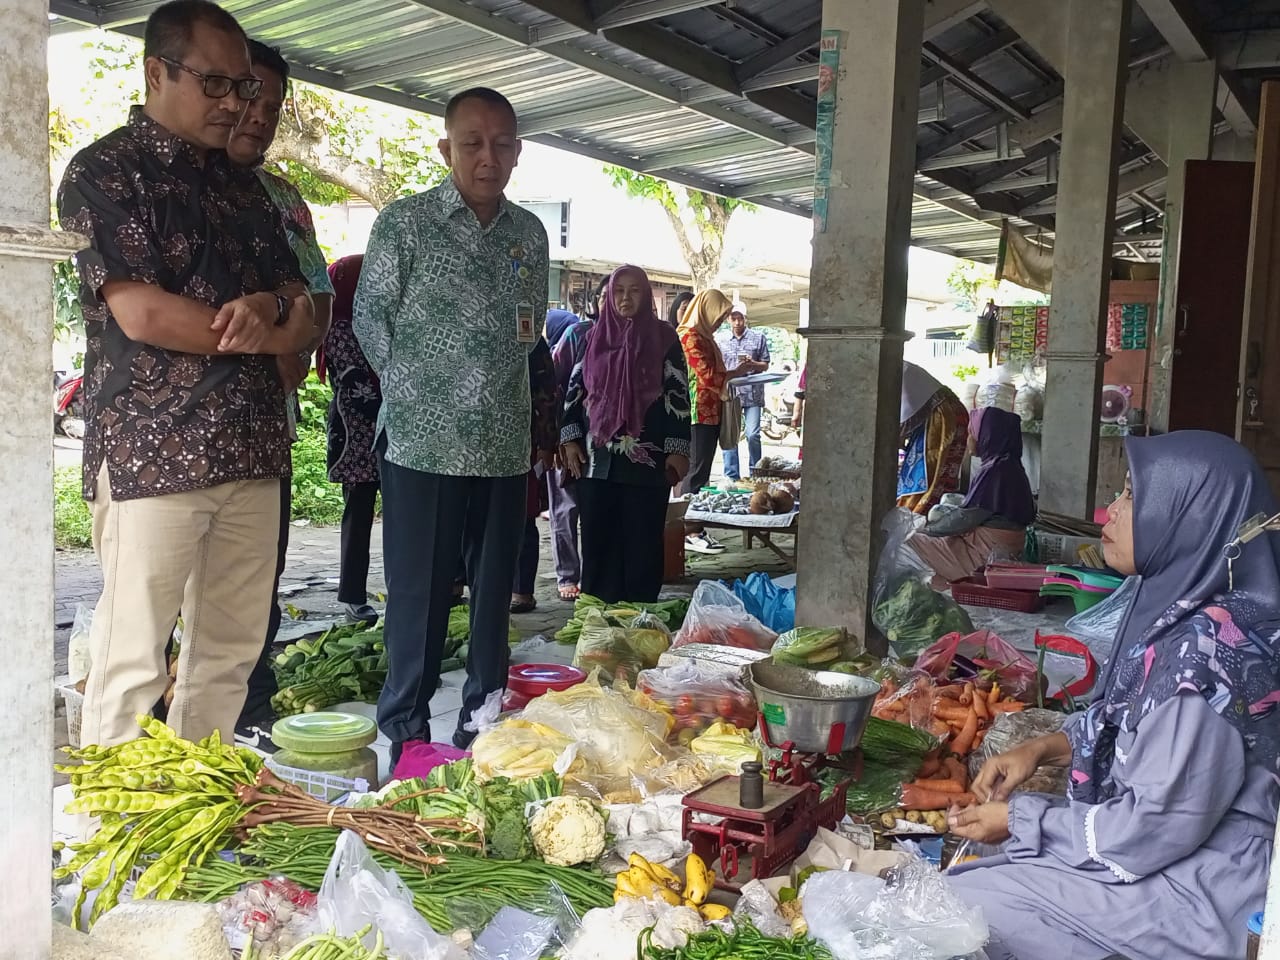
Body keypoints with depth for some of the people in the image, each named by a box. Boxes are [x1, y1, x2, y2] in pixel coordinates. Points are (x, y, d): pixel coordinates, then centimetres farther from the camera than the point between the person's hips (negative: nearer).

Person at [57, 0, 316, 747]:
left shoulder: (246, 189, 18)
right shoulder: (104, 172, -1)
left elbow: (306, 317, 12)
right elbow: (140, 313, -14)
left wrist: (271, 306, -12)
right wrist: (264, 336, -4)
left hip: (252, 454, 6)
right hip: (153, 454, -6)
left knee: (231, 655, 9)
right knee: (134, 662, -3)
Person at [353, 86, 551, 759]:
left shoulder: (530, 233, 12)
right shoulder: (404, 222, -2)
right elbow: (370, 316, 0)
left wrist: (500, 385, 11)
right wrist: (413, 390, 0)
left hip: (505, 445, 5)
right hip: (423, 442, -4)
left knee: (494, 591, 11)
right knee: (419, 595, 0)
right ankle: (405, 734, 14)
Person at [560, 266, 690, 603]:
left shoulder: (664, 338, 2)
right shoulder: (594, 336, 11)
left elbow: (678, 395, -1)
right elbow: (575, 388, 12)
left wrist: (678, 449, -8)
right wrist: (570, 439, 3)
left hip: (647, 459, -3)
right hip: (596, 457, 3)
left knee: (642, 542, 1)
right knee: (598, 539, 5)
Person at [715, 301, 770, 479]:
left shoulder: (759, 338, 7)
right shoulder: (720, 339, 9)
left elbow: (765, 365, 8)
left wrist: (752, 364, -10)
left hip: (752, 393, -1)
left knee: (753, 434, -8)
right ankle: (732, 476, 7)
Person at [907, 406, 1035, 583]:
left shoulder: (995, 470, -20)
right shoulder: (1009, 466, 10)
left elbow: (966, 517, -16)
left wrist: (929, 528, -3)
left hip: (991, 549, -10)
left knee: (911, 542, -9)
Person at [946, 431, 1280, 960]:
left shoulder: (1206, 649, -29)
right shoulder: (1186, 608, 1)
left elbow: (1156, 826, -26)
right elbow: (1139, 724, 16)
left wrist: (1019, 819, -13)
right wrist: (1046, 747, 2)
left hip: (1196, 899, -9)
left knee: (953, 907, -5)